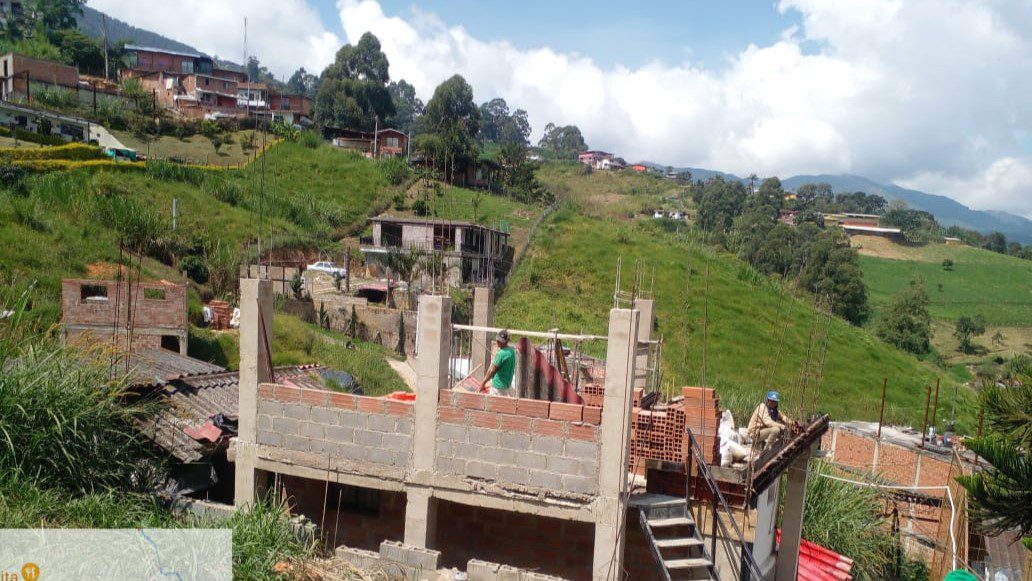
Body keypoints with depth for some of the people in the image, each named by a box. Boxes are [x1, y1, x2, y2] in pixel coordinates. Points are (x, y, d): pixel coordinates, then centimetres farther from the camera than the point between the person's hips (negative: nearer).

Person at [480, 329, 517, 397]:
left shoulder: (501, 353, -23)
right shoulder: (512, 351, 4)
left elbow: (492, 370, -19)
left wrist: (483, 383, -9)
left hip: (498, 386, -9)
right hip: (508, 384, 9)